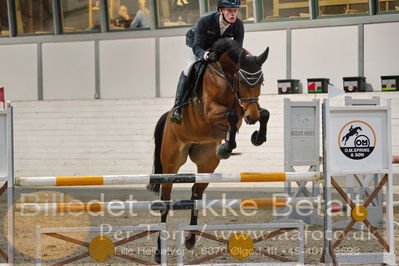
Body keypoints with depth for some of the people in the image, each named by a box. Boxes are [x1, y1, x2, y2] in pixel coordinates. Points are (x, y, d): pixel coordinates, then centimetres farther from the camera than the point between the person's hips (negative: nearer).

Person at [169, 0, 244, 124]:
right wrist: (207, 55, -60)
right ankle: (177, 107, -23)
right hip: (196, 43, -4)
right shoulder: (205, 21, -40)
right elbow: (197, 47, -39)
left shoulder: (238, 25, -29)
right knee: (190, 69, -23)